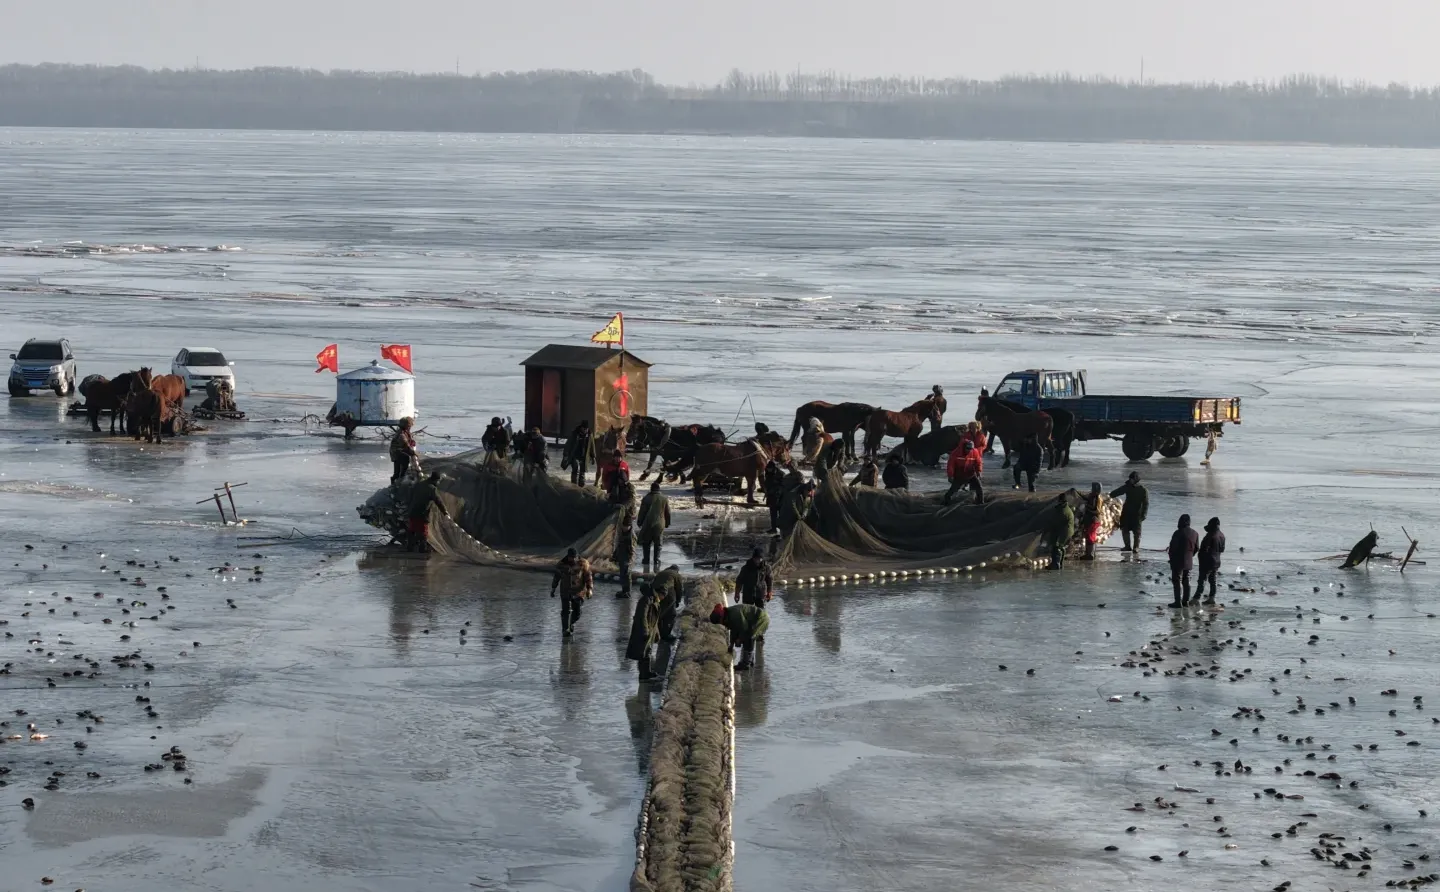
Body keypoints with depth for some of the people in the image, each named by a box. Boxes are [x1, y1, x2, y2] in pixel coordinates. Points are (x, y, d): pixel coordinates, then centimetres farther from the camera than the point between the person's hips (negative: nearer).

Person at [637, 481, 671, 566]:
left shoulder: (646, 498, -5)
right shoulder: (664, 498, 1)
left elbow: (642, 512, -1)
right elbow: (668, 513, 8)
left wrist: (640, 523, 10)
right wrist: (667, 523, 19)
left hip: (648, 524, -1)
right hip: (660, 525, 1)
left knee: (646, 544, 9)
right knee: (658, 544, 8)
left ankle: (646, 562, 7)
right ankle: (656, 562, 2)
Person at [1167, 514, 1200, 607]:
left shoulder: (1178, 533, -18)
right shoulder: (1195, 534, 3)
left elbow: (1173, 547, -15)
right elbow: (1197, 548, 10)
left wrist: (1169, 552, 5)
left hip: (1178, 561, -7)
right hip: (1189, 562, 7)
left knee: (1177, 581, -2)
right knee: (1186, 581, 15)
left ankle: (1178, 602, -5)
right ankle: (1186, 600, 19)